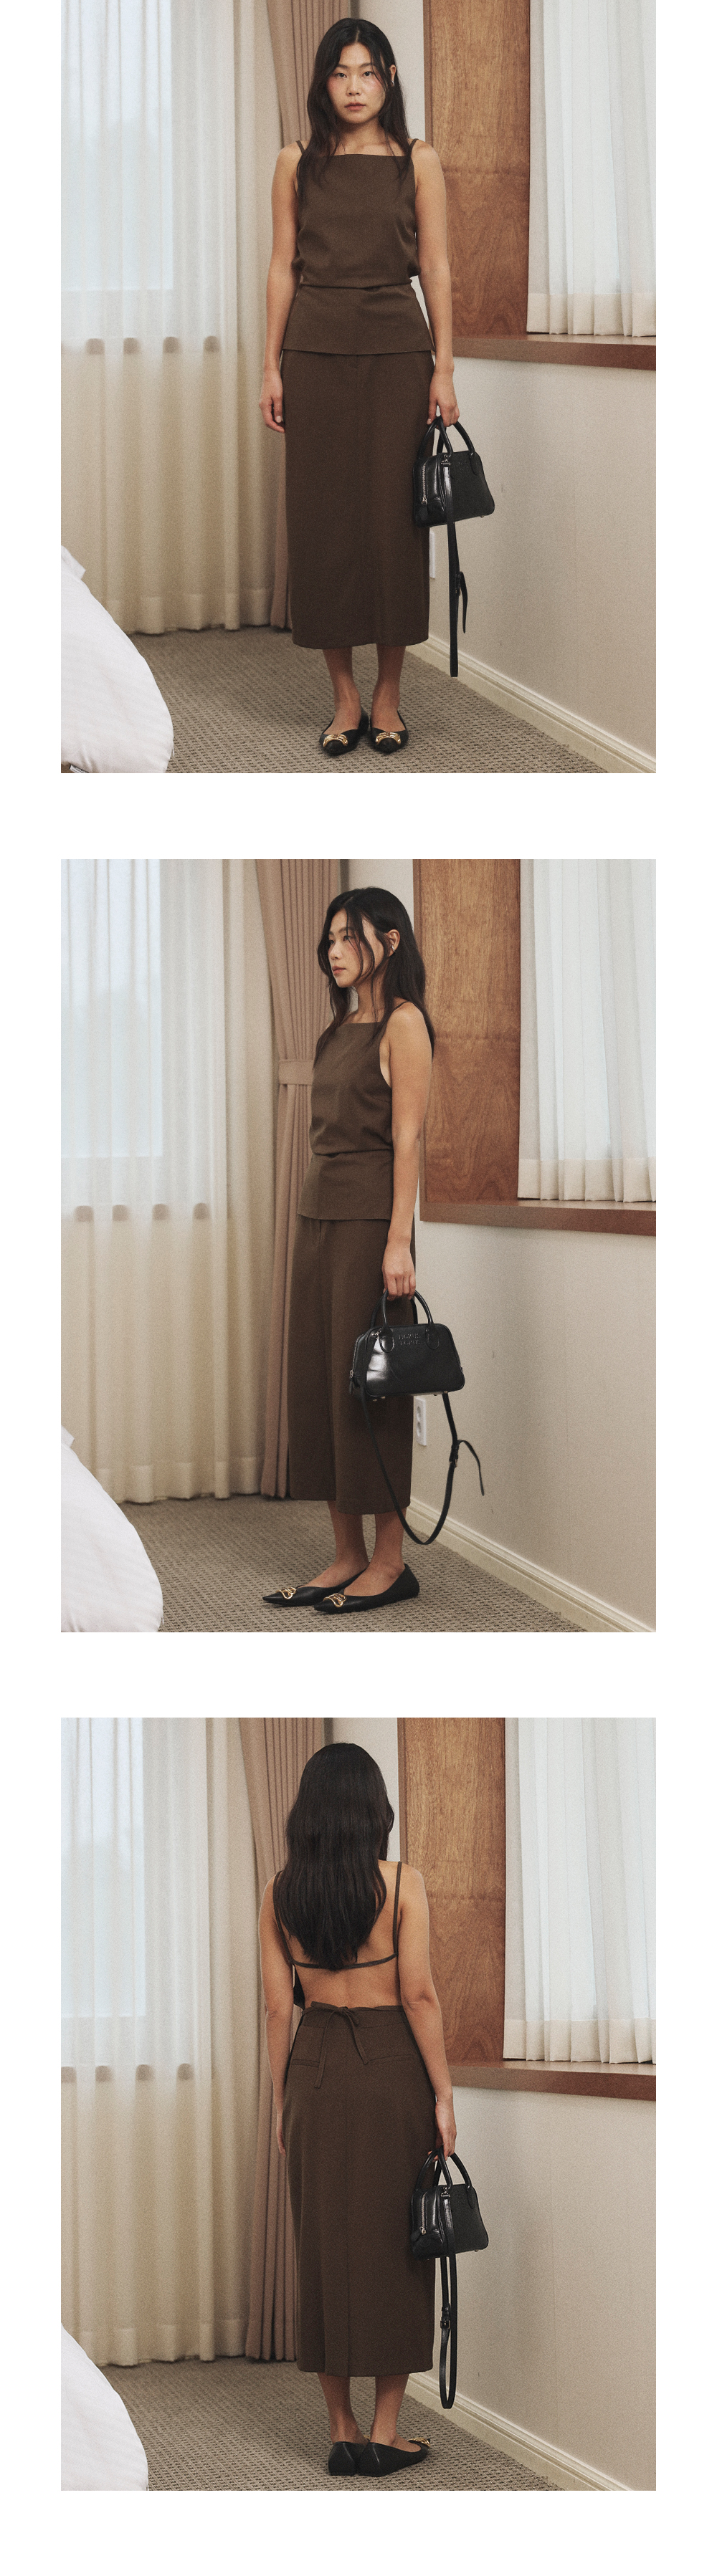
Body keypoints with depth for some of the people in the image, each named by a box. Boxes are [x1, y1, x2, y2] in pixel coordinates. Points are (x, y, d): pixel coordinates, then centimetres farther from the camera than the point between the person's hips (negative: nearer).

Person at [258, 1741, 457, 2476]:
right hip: (392, 2064, -3)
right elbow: (419, 1994, -10)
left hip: (315, 2069, 3)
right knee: (394, 2245, 4)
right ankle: (385, 2430, 4)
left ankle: (342, 2432, 9)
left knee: (325, 2244, 7)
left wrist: (281, 2099, 10)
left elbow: (277, 2004, 2)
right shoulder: (402, 1884, -8)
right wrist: (442, 2094, -5)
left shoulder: (280, 1893, 1)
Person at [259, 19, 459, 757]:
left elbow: (436, 268, 3)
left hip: (397, 350, -1)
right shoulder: (298, 164, 6)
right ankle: (344, 697, 7)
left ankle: (388, 696, 8)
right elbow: (282, 267, 7)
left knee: (394, 515, -1)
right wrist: (272, 366, 2)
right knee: (323, 516, -1)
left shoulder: (418, 163, 4)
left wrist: (444, 369, -2)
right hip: (318, 354, 1)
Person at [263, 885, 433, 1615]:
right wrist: (310, 1221, 15)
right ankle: (348, 1556, 10)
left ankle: (390, 1561, -1)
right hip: (318, 1217, 8)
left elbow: (406, 1138, -13)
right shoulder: (339, 1029, 17)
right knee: (317, 1380, 6)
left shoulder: (402, 1023, -7)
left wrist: (399, 1240, -18)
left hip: (370, 1219, -8)